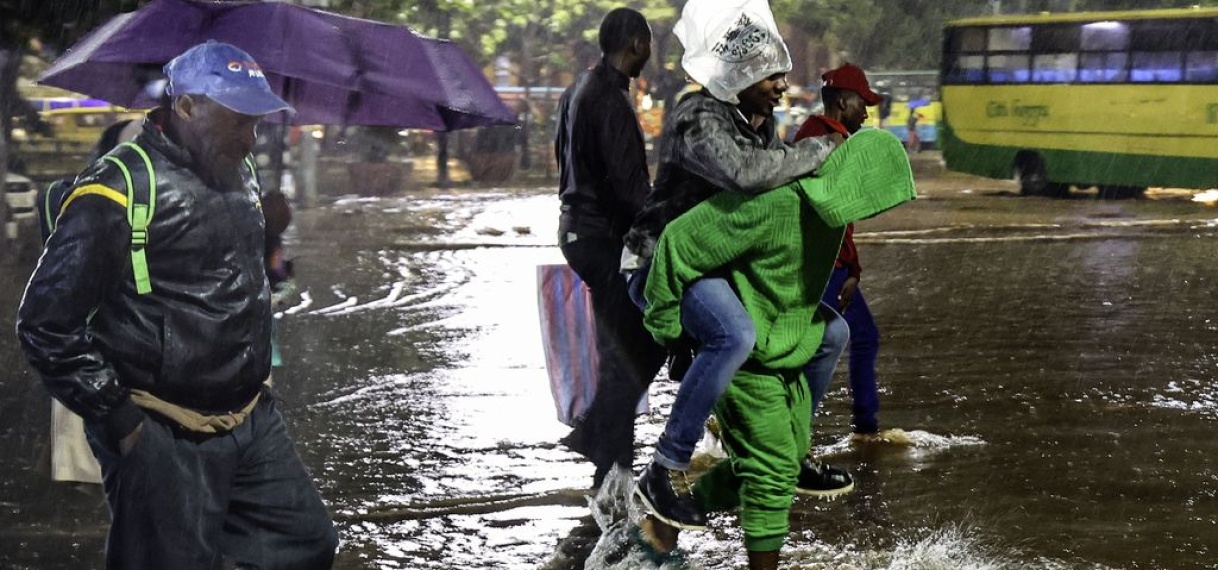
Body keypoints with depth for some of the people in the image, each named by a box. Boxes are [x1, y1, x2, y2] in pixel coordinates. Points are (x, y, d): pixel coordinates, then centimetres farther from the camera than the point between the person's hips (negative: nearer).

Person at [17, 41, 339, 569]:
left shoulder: (239, 176, 10)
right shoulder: (117, 193, -16)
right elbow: (45, 324, -16)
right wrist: (120, 420, -16)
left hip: (254, 422, 8)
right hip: (164, 444, -8)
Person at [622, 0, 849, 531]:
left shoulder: (762, 121, 9)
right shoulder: (699, 120, -21)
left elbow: (779, 188, 23)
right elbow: (745, 172, -40)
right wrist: (818, 150, -26)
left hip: (724, 267, 10)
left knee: (831, 330, 10)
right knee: (736, 335, -39)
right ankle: (665, 472, -31)